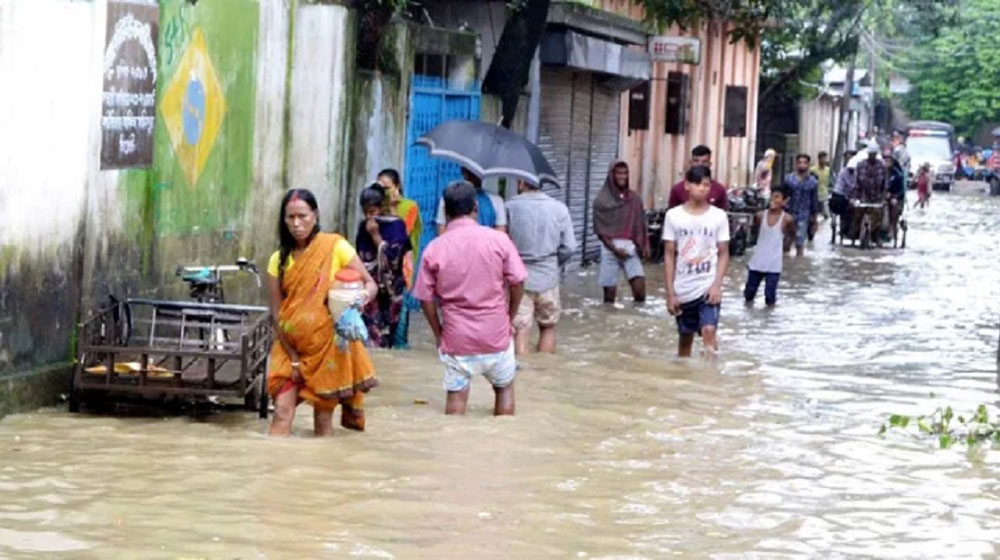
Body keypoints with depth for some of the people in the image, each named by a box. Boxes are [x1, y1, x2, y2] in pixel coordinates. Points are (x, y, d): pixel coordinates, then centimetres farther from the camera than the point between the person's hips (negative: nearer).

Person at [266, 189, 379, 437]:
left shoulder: (335, 247, -5)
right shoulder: (279, 260, 2)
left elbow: (369, 283, -4)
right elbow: (277, 314, 1)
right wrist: (293, 359, -6)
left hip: (329, 345, -2)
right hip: (292, 348, 2)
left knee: (323, 419, 2)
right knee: (282, 412, -6)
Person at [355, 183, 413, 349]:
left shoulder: (395, 225, -9)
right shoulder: (364, 226, 7)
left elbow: (393, 257, -17)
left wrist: (376, 235, -19)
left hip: (388, 290, -5)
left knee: (381, 338, -5)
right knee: (366, 335, -1)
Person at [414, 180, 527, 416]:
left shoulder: (434, 249, -6)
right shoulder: (498, 240, -8)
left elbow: (426, 299, -3)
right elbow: (517, 283, -5)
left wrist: (438, 332, 9)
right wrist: (510, 318, 10)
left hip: (456, 338, 0)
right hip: (496, 334, 0)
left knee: (456, 395, 8)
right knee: (505, 387, 20)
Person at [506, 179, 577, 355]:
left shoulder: (509, 207, -10)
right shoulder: (559, 209, -4)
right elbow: (569, 247, -5)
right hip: (548, 278, 2)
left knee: (521, 332, 0)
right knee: (548, 328, 19)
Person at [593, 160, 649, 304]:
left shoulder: (634, 199, 10)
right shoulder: (602, 200, 0)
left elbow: (640, 226, 11)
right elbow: (600, 230, -2)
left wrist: (644, 246, -5)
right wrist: (615, 249, -12)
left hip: (631, 249, 2)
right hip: (610, 248, -2)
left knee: (639, 287, -15)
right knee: (610, 291, -2)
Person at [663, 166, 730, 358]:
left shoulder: (719, 216, -1)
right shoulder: (674, 216, 0)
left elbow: (723, 253, 2)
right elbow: (669, 255, 2)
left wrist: (717, 285, -11)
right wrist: (670, 292, -1)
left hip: (708, 286, -2)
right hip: (683, 290, 2)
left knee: (709, 330, -20)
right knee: (685, 338, 13)